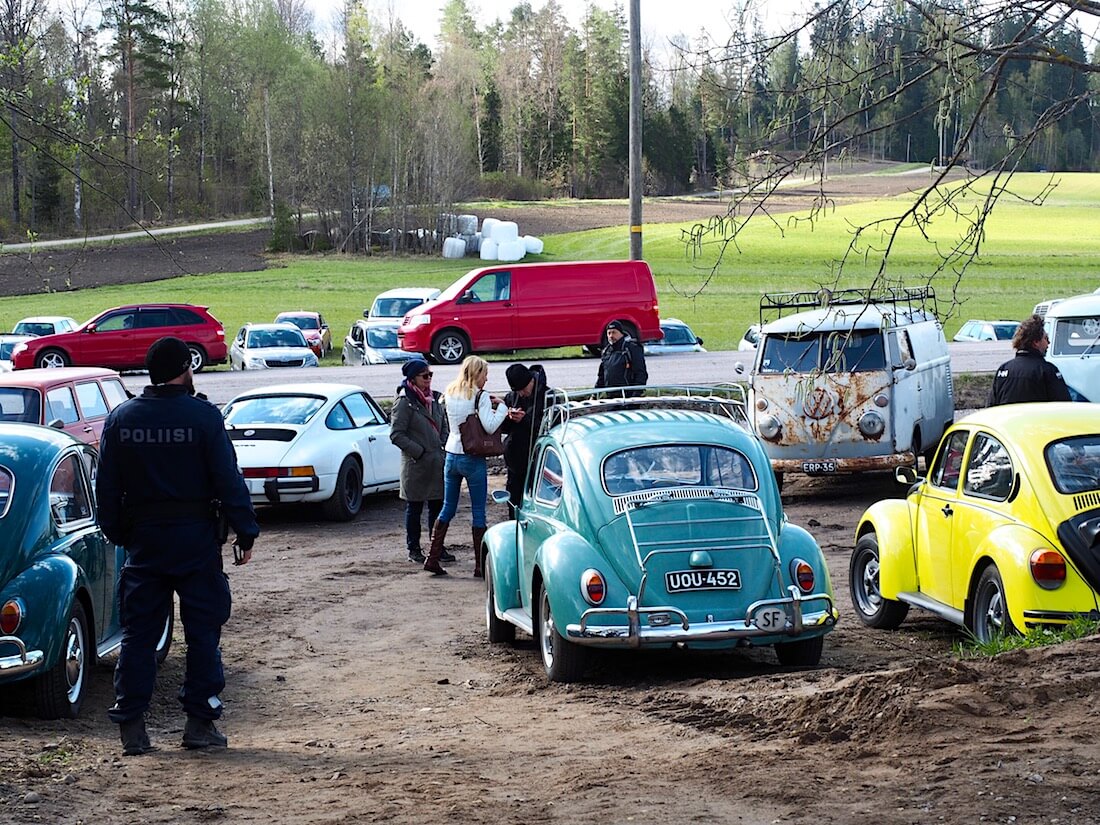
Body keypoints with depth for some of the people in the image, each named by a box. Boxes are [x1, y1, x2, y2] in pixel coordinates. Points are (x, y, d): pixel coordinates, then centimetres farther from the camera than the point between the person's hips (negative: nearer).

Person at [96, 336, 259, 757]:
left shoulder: (121, 418, 3)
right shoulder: (203, 416, -9)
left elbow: (106, 486, 6)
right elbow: (228, 479, -9)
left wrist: (117, 533, 14)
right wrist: (245, 532, -4)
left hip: (143, 537, 3)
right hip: (195, 537, -3)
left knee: (138, 631, 8)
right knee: (203, 631, 5)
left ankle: (131, 725, 5)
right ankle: (200, 722, 4)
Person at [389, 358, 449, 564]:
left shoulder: (435, 399, 11)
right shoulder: (404, 401, -10)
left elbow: (444, 426, 22)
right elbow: (396, 434, -13)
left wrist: (442, 447, 6)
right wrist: (418, 452, -15)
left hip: (437, 461, 6)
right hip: (415, 463, -6)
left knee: (437, 506, 9)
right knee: (414, 507, 3)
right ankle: (413, 549, 12)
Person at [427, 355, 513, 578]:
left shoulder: (450, 394, 7)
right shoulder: (480, 396, -12)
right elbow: (490, 426, -19)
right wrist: (501, 407, -4)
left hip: (451, 456, 6)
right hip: (473, 459, -6)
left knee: (448, 509, 14)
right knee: (478, 512, 2)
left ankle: (433, 558, 9)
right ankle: (480, 565, 4)